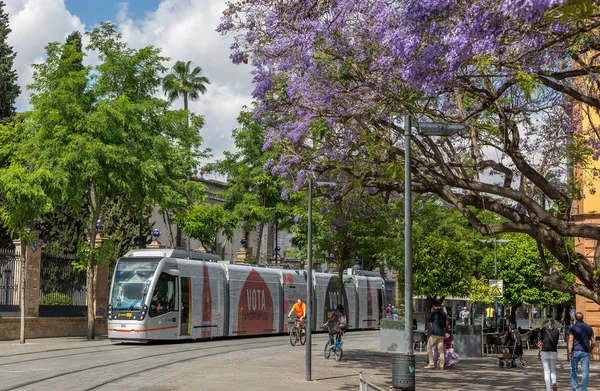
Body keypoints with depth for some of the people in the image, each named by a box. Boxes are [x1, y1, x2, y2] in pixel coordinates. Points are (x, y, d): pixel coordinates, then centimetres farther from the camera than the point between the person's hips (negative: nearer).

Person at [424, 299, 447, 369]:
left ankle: (431, 364, -6)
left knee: (429, 347, 3)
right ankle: (441, 365, 2)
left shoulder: (434, 312, -7)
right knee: (441, 350, 6)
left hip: (435, 333, -6)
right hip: (442, 333, 6)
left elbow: (429, 320, 7)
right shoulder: (443, 313, 14)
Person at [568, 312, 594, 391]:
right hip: (585, 351, 2)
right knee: (585, 371, 2)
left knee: (573, 370, 10)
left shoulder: (572, 327, -3)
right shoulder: (589, 327, 9)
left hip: (575, 351, -2)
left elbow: (570, 340, -12)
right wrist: (590, 350, 23)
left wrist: (570, 353, -16)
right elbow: (593, 341, 9)